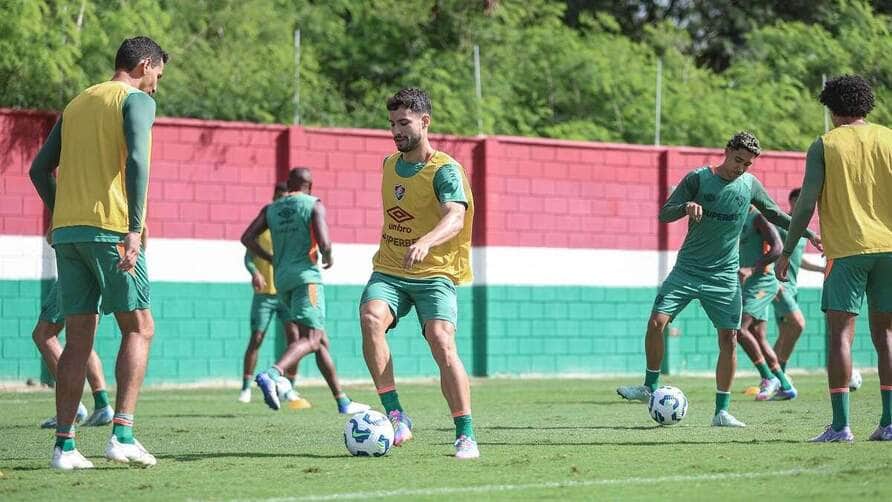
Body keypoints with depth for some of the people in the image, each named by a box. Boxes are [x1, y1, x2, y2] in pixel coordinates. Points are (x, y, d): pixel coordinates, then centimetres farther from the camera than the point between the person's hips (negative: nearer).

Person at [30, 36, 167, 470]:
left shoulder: (76, 105, 21)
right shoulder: (136, 100, 0)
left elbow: (40, 169, 20)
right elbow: (136, 161, -16)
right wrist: (134, 230, -20)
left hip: (67, 232, 6)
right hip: (111, 229, -6)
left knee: (78, 339, 6)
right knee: (138, 329, 2)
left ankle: (64, 445, 0)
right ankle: (122, 434, -10)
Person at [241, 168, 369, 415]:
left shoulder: (271, 209, 14)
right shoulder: (314, 205, 0)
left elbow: (247, 238, 5)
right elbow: (323, 243, -14)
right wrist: (328, 258, 9)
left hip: (282, 280, 7)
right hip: (306, 276, -7)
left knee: (321, 340, 14)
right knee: (310, 339, -16)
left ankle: (342, 401, 16)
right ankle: (271, 374, -42)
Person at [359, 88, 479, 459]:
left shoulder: (445, 170, -10)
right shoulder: (390, 165, 12)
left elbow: (455, 219, -28)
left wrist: (424, 244, -46)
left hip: (434, 274, -5)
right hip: (388, 272, 5)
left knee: (442, 343, -23)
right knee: (371, 318, -26)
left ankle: (466, 436, -13)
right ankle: (395, 415, -24)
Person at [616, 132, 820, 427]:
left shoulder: (750, 184, 3)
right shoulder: (698, 178, -5)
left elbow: (774, 214, 18)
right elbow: (664, 214, -6)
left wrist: (807, 232, 12)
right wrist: (686, 207, -26)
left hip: (724, 275, 2)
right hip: (687, 269, -2)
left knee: (729, 339, -5)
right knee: (657, 321, -13)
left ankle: (721, 411, 3)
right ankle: (650, 387, 7)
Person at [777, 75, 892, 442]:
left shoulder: (824, 146, 1)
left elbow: (807, 203, -5)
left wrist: (786, 253, 2)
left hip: (846, 250, -3)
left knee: (840, 333, -2)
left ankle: (841, 425, -10)